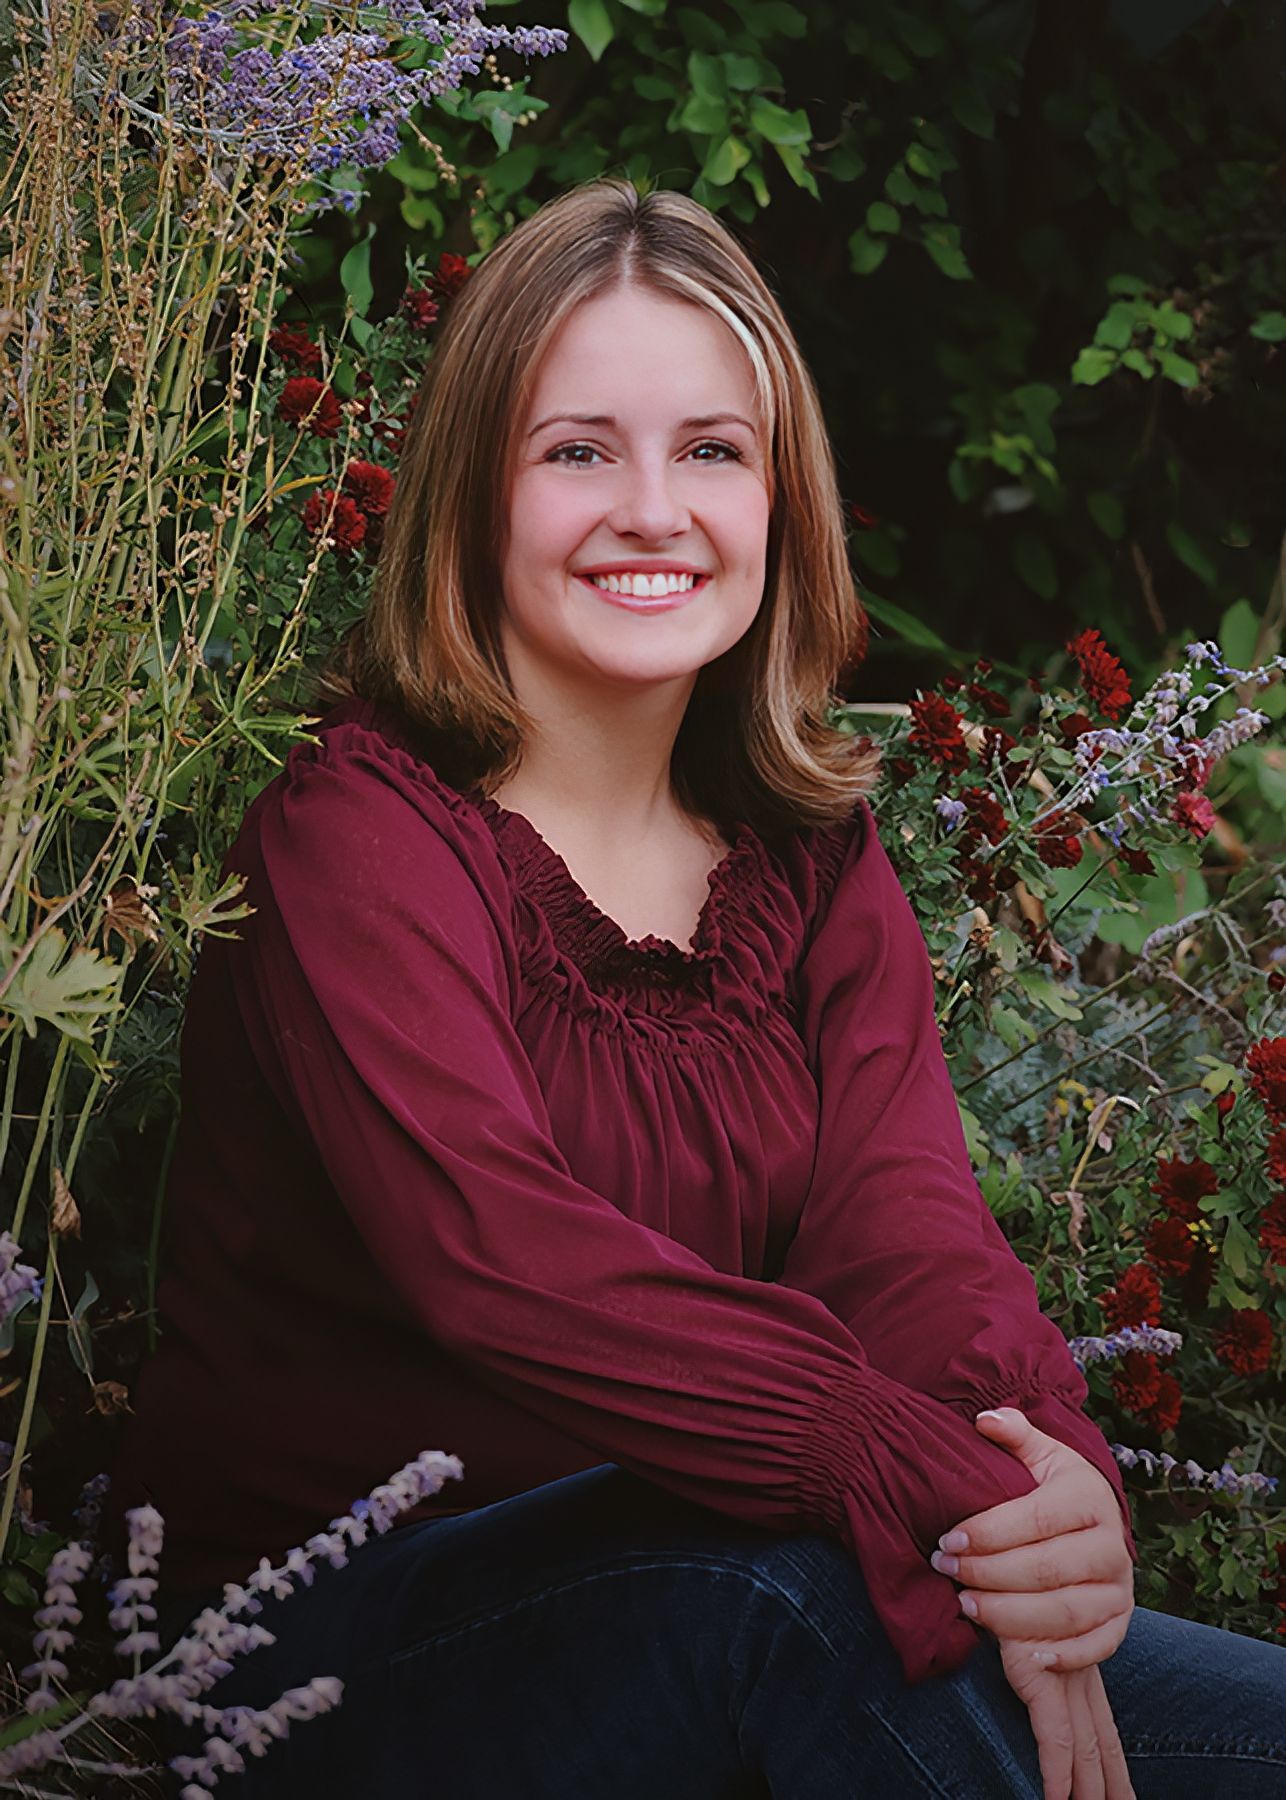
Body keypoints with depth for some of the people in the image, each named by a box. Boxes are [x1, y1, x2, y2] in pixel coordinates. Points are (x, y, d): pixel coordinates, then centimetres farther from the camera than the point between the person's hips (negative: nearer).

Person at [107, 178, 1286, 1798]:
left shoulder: (813, 856, 8)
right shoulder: (357, 826, -11)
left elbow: (906, 1227, -8)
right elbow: (491, 1250, -28)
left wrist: (1054, 1500, -31)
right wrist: (940, 1485, -36)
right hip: (334, 1642, -5)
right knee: (800, 1570, -34)